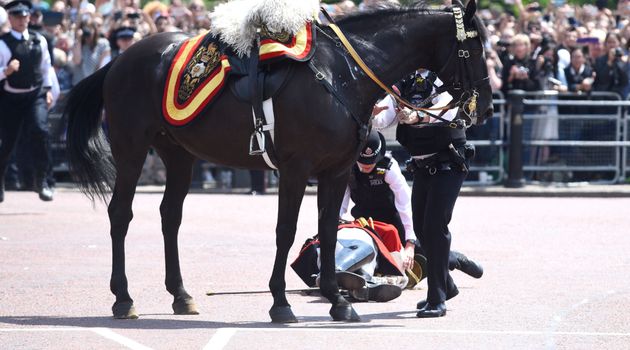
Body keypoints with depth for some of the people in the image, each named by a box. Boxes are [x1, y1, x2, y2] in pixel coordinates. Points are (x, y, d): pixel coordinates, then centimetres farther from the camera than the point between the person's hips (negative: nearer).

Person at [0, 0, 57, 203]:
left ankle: (41, 180, -9)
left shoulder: (39, 41, 6)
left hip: (36, 95, 2)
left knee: (40, 131, -18)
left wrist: (48, 90, 13)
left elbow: (46, 66, 18)